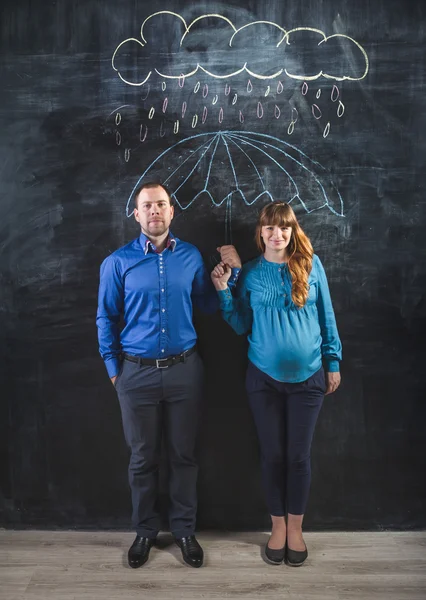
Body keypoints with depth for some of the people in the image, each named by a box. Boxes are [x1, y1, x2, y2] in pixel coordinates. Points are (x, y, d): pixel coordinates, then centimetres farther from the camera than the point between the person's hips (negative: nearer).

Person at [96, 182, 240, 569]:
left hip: (184, 370, 1)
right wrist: (114, 370, 2)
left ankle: (184, 529, 33)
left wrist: (230, 274, -3)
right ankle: (145, 530, 35)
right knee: (142, 458, 13)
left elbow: (210, 305, 9)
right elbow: (106, 319, 3)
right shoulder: (118, 262, -2)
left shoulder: (191, 256, 2)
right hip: (137, 373, -1)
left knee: (183, 455, 13)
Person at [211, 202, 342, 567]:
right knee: (272, 454, 11)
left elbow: (326, 316, 3)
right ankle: (278, 527, 31)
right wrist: (224, 291, -8)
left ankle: (295, 528, 30)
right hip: (264, 378, 1)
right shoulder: (251, 273, -1)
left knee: (299, 455, 9)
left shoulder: (311, 265, -3)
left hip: (308, 376, 0)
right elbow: (241, 326, 1)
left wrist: (333, 362, 3)